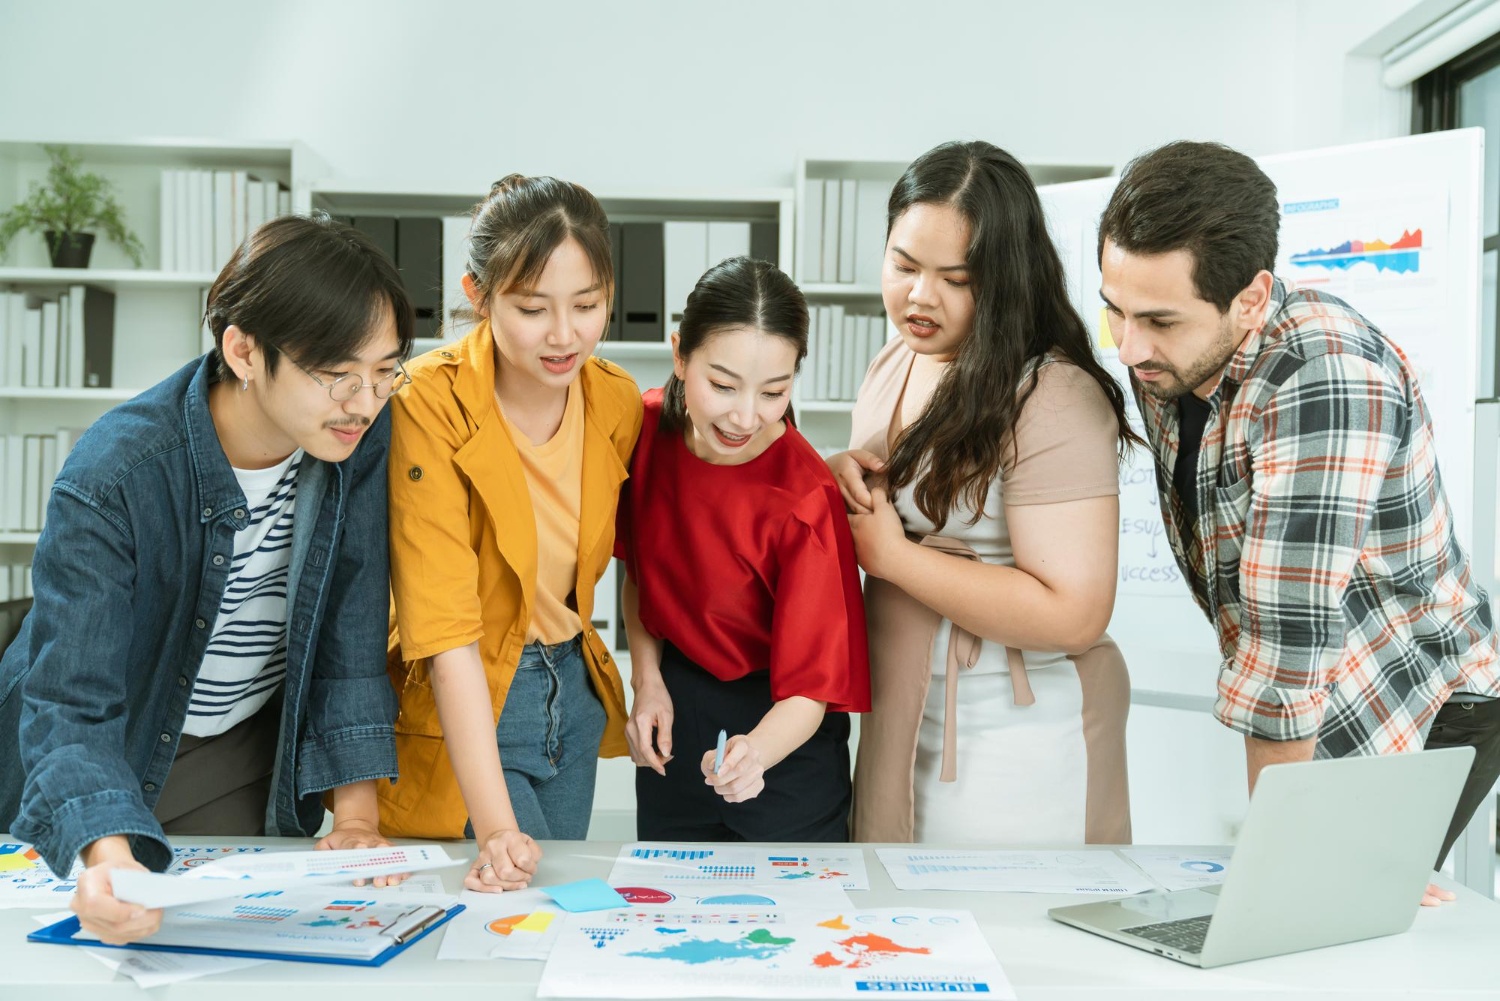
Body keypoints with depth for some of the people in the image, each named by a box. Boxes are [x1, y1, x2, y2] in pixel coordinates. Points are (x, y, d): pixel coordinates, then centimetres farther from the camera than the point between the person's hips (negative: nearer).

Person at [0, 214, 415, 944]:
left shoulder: (366, 437, -20)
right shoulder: (111, 479, -32)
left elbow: (354, 637, -15)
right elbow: (70, 705, -34)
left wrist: (355, 815, -20)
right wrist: (108, 856, -52)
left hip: (258, 755, 3)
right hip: (113, 755, -2)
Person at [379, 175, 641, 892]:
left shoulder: (619, 401, -6)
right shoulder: (430, 403, -23)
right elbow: (444, 627, -28)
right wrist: (495, 825, -34)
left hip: (574, 689, 6)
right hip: (461, 703, -5)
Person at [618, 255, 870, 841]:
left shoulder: (805, 502, -27)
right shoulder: (652, 429, -12)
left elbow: (809, 689, -25)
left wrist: (757, 750, -44)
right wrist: (648, 680, -3)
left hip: (779, 731, -4)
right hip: (674, 710, 5)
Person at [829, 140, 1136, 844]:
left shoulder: (1052, 400, -20)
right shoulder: (894, 365, 7)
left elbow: (1073, 615, -26)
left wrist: (892, 554, -21)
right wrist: (844, 475, -2)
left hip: (1014, 744, -8)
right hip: (899, 721, 8)